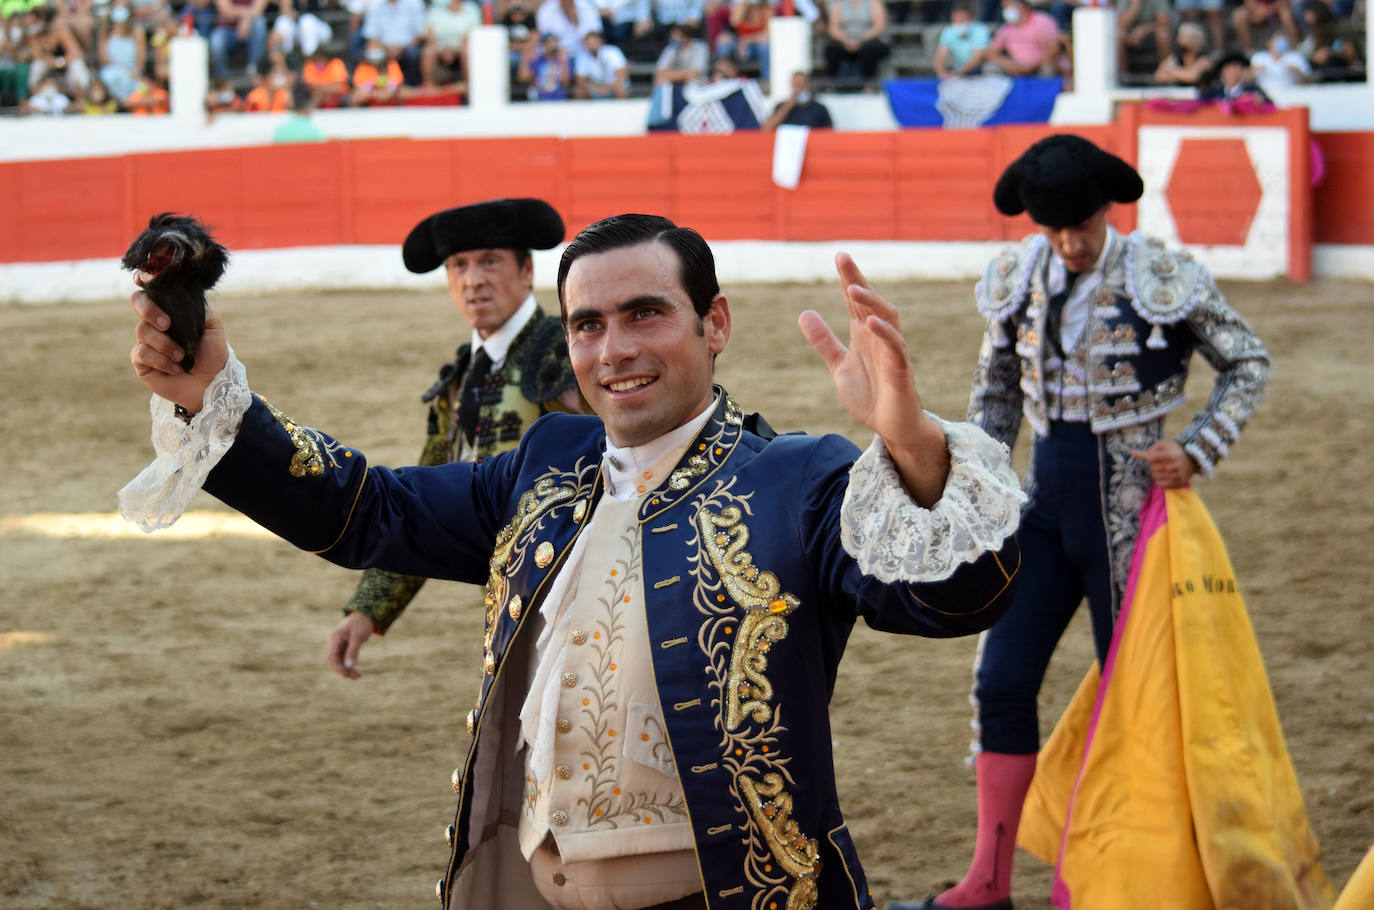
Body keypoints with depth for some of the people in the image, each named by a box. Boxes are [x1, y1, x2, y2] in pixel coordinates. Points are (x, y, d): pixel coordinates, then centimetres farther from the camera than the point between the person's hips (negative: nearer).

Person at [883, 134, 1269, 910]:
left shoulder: (1164, 278, -11)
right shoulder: (1020, 280, 2)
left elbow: (1250, 364, 0)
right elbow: (996, 389, 17)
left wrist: (1199, 452, -11)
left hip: (1129, 504, -4)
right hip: (1047, 503, 4)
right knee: (1001, 682, 0)